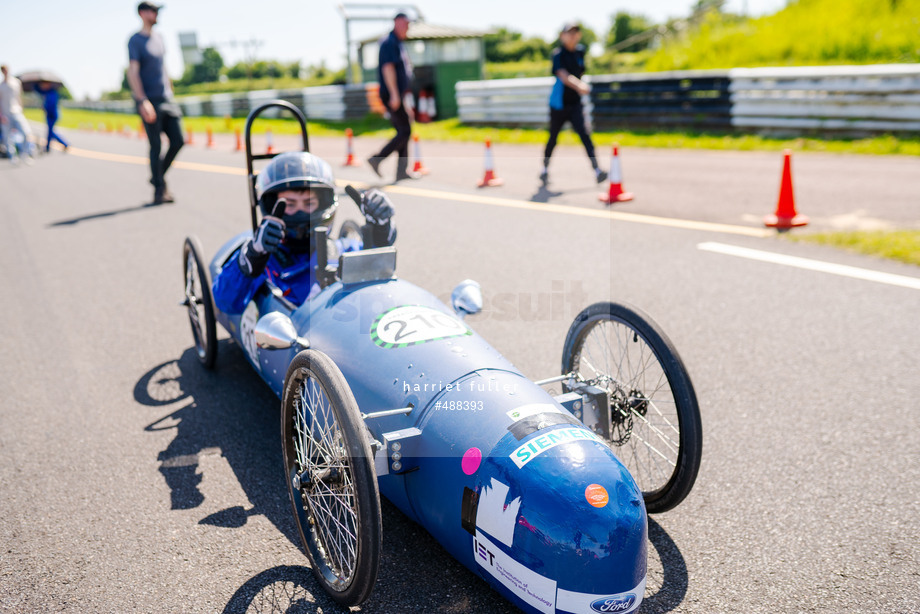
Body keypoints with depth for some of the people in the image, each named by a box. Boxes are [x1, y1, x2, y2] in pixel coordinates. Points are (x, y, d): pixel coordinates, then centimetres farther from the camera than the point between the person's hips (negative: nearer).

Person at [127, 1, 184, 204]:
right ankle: (159, 188, 4)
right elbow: (132, 73, -14)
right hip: (149, 101, -7)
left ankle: (159, 176, 20)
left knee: (178, 140, 2)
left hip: (166, 98, 7)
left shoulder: (158, 37, 16)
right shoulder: (135, 41, -6)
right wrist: (143, 101, -23)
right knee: (155, 146, -5)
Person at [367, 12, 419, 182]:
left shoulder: (399, 44, 22)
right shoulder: (389, 43, -9)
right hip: (391, 95, -10)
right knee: (405, 131, -13)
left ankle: (402, 171, 8)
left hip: (398, 96, 10)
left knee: (403, 132, 7)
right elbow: (388, 68, -19)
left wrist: (405, 104, 24)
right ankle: (377, 159, -9)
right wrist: (394, 94, -27)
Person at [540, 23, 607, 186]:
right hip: (559, 103, -3)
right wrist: (579, 86, -46)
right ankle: (545, 169, 31)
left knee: (584, 133, -14)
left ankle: (597, 171, -25)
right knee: (553, 138, 9)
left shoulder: (580, 51, 5)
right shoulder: (558, 53, -12)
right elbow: (563, 76, -30)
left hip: (575, 102, 3)